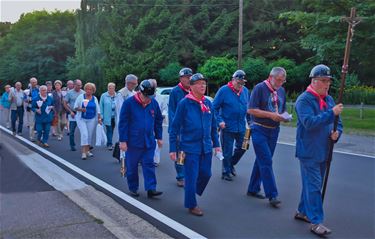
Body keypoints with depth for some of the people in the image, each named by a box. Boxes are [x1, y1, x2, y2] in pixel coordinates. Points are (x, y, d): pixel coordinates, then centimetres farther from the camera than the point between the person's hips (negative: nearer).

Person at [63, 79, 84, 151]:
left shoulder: (83, 93, 4)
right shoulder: (69, 93, 0)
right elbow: (65, 103, 2)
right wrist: (70, 111, -7)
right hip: (73, 114, -1)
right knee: (72, 131, 4)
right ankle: (72, 146, 17)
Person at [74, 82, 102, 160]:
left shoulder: (94, 98, 6)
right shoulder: (80, 97, -1)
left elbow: (98, 110, 8)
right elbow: (75, 107, -1)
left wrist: (99, 118, 0)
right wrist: (80, 109, -20)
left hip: (92, 119, 3)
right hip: (82, 119, -3)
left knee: (90, 135, 7)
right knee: (84, 134, -14)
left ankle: (87, 150, 22)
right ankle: (83, 152, -13)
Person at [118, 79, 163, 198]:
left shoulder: (154, 103, 1)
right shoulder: (129, 103, -11)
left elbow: (158, 121, 12)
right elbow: (123, 123, -10)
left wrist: (159, 137, 12)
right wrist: (123, 140, -12)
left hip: (149, 142, 3)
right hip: (133, 142, -3)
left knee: (149, 165, 2)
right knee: (132, 167, 9)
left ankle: (151, 189, 6)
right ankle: (133, 188, 23)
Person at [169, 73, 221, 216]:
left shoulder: (208, 103, 6)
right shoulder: (184, 103, -10)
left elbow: (213, 126, 14)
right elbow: (174, 127, -8)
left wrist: (216, 144, 14)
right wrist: (173, 149, -9)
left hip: (206, 147, 6)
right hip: (190, 147, -5)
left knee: (206, 174, 12)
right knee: (191, 177, 2)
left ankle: (192, 192, 40)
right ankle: (191, 205, 20)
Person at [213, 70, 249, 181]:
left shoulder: (245, 91, 3)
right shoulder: (224, 90, -11)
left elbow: (247, 107, 13)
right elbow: (214, 107, -8)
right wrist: (219, 121, -16)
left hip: (241, 127, 5)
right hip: (227, 127, -5)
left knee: (242, 147, 14)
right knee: (227, 151, 5)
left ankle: (231, 164, 39)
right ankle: (226, 172, 24)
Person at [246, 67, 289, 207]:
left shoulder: (281, 90, 10)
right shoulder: (259, 88, -10)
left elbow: (283, 110, 20)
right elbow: (251, 110, -16)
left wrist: (284, 116, -4)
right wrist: (271, 115, -22)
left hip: (274, 131, 7)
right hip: (259, 130, -7)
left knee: (262, 161, 13)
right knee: (266, 162, -9)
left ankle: (253, 189, 25)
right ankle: (272, 195, -5)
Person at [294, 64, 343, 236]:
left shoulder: (329, 100, 10)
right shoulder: (304, 100, -13)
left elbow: (337, 122, 15)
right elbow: (309, 122, -26)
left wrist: (337, 133, -6)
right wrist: (331, 113, -29)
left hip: (323, 151, 8)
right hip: (308, 151, -8)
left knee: (313, 184, 17)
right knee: (313, 186, -5)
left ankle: (302, 212, 32)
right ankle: (316, 221, 2)